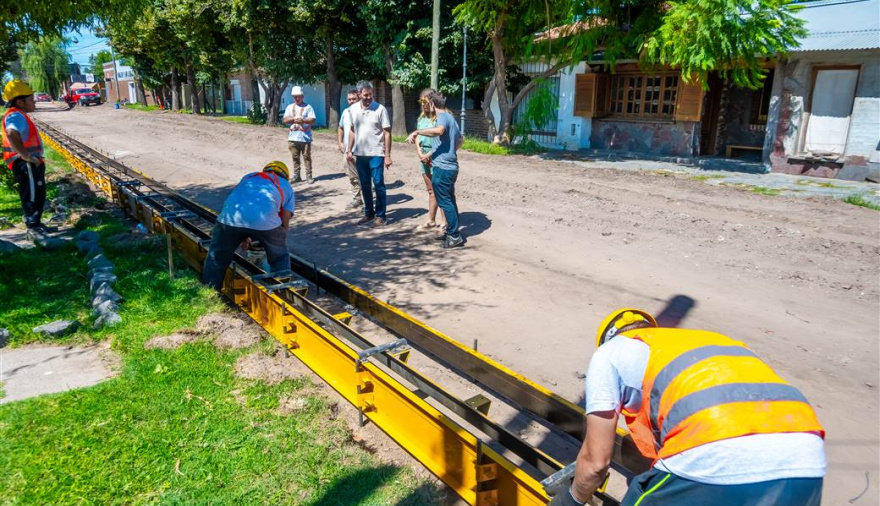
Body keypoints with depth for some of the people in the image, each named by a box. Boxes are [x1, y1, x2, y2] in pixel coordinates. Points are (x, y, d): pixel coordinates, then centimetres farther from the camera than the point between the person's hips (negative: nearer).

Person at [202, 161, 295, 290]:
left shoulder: (249, 176, 38)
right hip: (264, 220, -2)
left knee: (217, 259, 23)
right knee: (280, 259, 22)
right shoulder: (286, 186, 31)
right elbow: (284, 223, 24)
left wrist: (245, 236, 51)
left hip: (230, 217, 2)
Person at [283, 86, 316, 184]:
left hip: (305, 137, -3)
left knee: (307, 157, -1)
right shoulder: (289, 107, 14)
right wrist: (294, 119, -13)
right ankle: (297, 176, 14)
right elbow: (285, 120, 4)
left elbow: (312, 120, -7)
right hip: (293, 137, 4)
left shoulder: (308, 107, 3)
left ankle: (309, 176, 3)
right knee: (295, 158, 7)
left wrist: (303, 120, -25)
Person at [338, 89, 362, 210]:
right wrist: (340, 142, 14)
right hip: (347, 150, 7)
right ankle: (356, 199, 23)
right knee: (352, 177, 13)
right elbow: (341, 128, 26)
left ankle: (366, 200, 4)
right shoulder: (345, 112, 14)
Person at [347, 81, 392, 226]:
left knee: (378, 185, -1)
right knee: (365, 185, 12)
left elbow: (387, 133, -9)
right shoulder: (353, 109, 4)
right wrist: (350, 150, 11)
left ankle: (380, 215, 8)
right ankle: (369, 213, 24)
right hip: (360, 154, 5)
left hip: (376, 153, -5)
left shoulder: (380, 109, -9)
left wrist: (387, 155, -13)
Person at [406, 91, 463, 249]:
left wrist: (417, 131, -30)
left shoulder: (443, 117, -12)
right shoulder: (450, 118, 18)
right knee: (450, 200, 16)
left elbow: (439, 130, -36)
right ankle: (451, 231, 25)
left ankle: (455, 236, -1)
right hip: (451, 166, 10)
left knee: (445, 202, -5)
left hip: (442, 167, -10)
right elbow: (461, 140, 31)